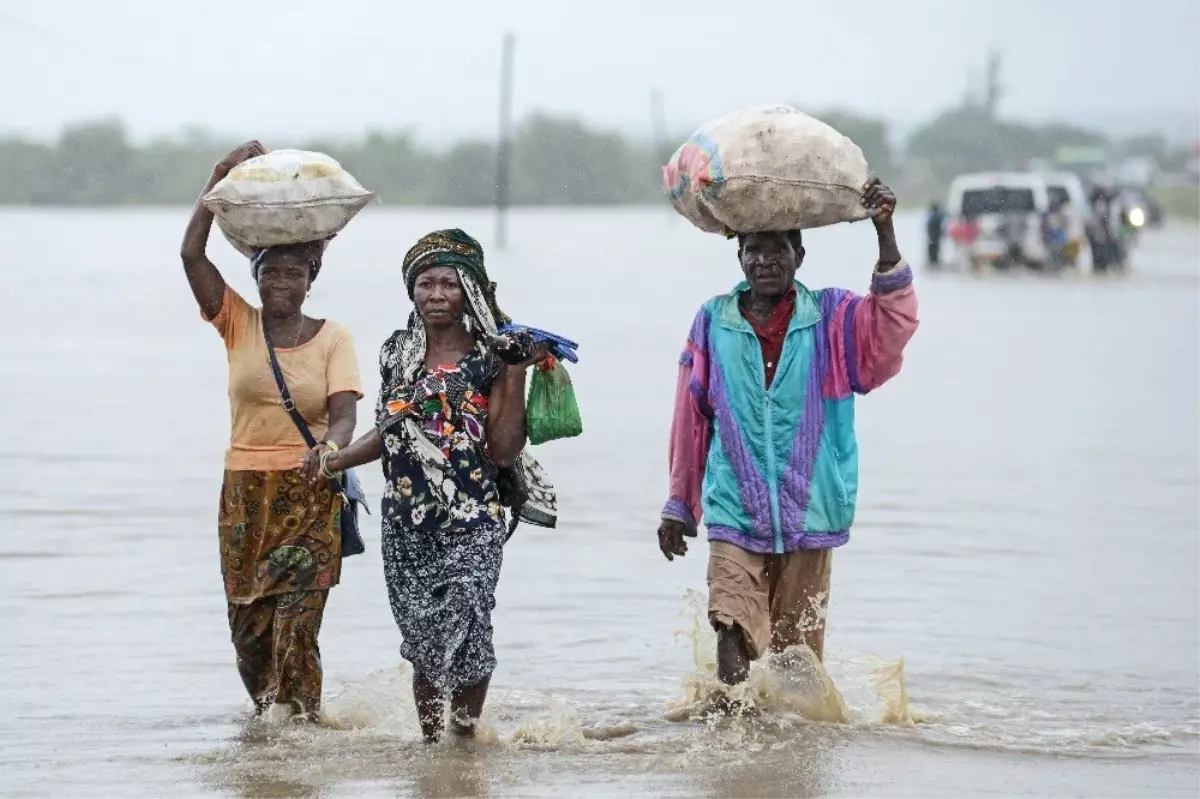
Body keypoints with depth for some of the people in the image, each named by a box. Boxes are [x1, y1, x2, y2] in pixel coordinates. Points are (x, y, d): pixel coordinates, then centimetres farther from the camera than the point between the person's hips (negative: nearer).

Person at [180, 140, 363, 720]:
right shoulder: (238, 324, 4)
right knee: (248, 624, 3)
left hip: (311, 497, -2)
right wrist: (221, 176, -9)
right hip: (245, 494, 2)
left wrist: (332, 445, -35)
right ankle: (268, 715, 22)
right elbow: (191, 254, -6)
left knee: (296, 621, -11)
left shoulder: (332, 339, 0)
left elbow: (344, 415, -11)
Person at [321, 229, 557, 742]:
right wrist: (333, 462, 8)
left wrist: (515, 377, -13)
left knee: (466, 632, -13)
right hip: (406, 524, 4)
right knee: (422, 641, 5)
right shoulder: (397, 353, 10)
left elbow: (504, 451, -7)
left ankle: (465, 731, 5)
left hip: (472, 524, -4)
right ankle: (430, 738, 16)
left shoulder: (489, 358, -2)